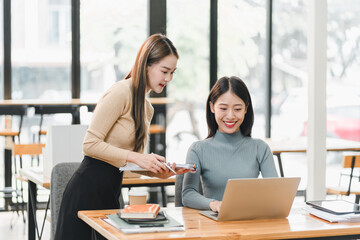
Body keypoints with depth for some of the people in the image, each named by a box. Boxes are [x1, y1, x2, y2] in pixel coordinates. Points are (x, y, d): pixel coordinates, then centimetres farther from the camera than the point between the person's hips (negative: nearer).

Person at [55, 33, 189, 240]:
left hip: (111, 191, 9)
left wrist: (160, 172, -1)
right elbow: (90, 144, -17)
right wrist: (135, 157, -20)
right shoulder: (121, 93, -12)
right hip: (89, 189, -9)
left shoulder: (147, 107, 16)